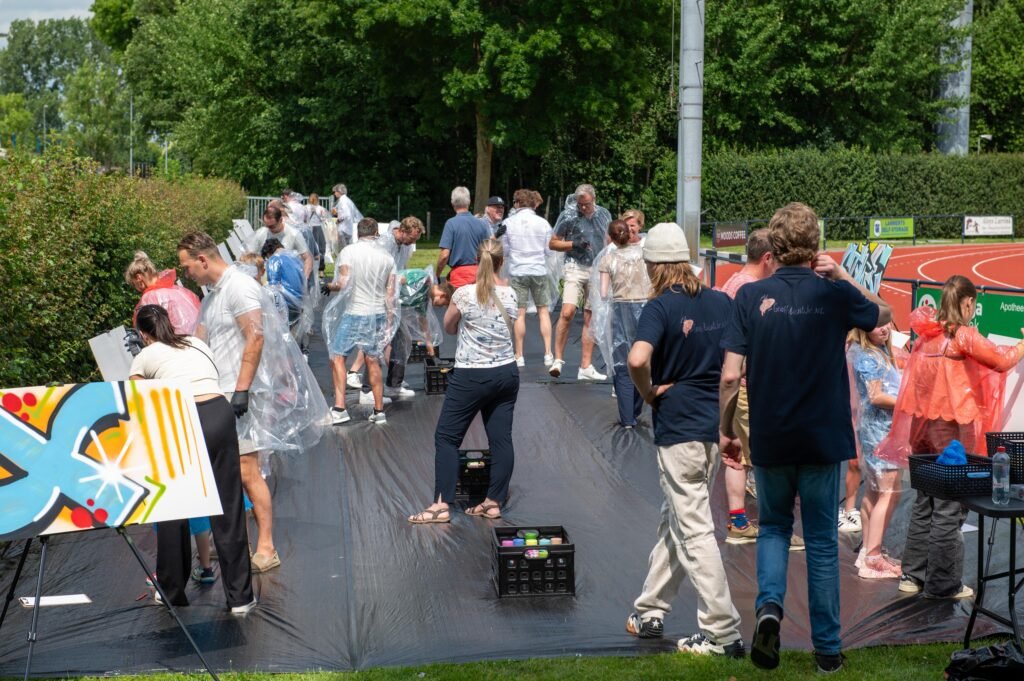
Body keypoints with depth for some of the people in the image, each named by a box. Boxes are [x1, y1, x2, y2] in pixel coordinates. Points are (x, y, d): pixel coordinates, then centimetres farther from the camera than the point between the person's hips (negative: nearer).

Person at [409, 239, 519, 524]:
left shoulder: (464, 294, -13)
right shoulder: (510, 294, -1)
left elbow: (448, 327, 3)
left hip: (471, 377, -5)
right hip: (506, 373, 5)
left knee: (446, 437, 3)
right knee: (501, 438, 8)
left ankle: (442, 505, 0)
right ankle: (494, 502, 14)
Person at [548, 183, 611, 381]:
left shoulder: (604, 215, 9)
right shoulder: (568, 216, -2)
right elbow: (552, 243, 3)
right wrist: (574, 244, -11)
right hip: (576, 268, -4)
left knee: (590, 318, 4)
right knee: (567, 313, -20)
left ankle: (586, 367, 7)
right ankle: (558, 359, -10)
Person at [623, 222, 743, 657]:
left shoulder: (660, 307, -13)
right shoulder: (722, 302, 5)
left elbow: (637, 359, -29)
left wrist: (649, 393, -11)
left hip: (679, 427, -7)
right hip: (717, 422, 7)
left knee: (694, 530, -2)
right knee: (674, 519, 20)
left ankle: (722, 633, -1)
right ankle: (650, 611, 30)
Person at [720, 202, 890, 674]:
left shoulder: (751, 296, -7)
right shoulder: (834, 294, -5)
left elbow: (730, 376, -9)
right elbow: (884, 315, 18)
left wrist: (726, 431, 3)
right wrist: (842, 276, 11)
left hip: (769, 439, 0)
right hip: (824, 438, 0)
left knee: (773, 527, 20)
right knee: (822, 540, 11)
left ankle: (769, 606, -6)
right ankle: (827, 649, 16)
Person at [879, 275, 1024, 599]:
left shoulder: (927, 333, 4)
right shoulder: (964, 335, -13)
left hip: (924, 424, 7)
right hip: (953, 428, -7)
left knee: (925, 503, 16)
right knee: (949, 509, 0)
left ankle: (913, 575, 21)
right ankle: (943, 583, 5)